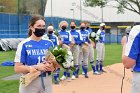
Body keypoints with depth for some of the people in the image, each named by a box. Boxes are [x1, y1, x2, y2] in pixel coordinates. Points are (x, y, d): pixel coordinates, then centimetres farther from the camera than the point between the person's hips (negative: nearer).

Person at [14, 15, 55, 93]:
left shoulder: (49, 43, 5)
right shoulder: (24, 44, -8)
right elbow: (17, 68, -11)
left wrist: (52, 67, -10)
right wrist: (36, 67, -21)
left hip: (47, 82, 4)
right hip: (30, 83, -4)